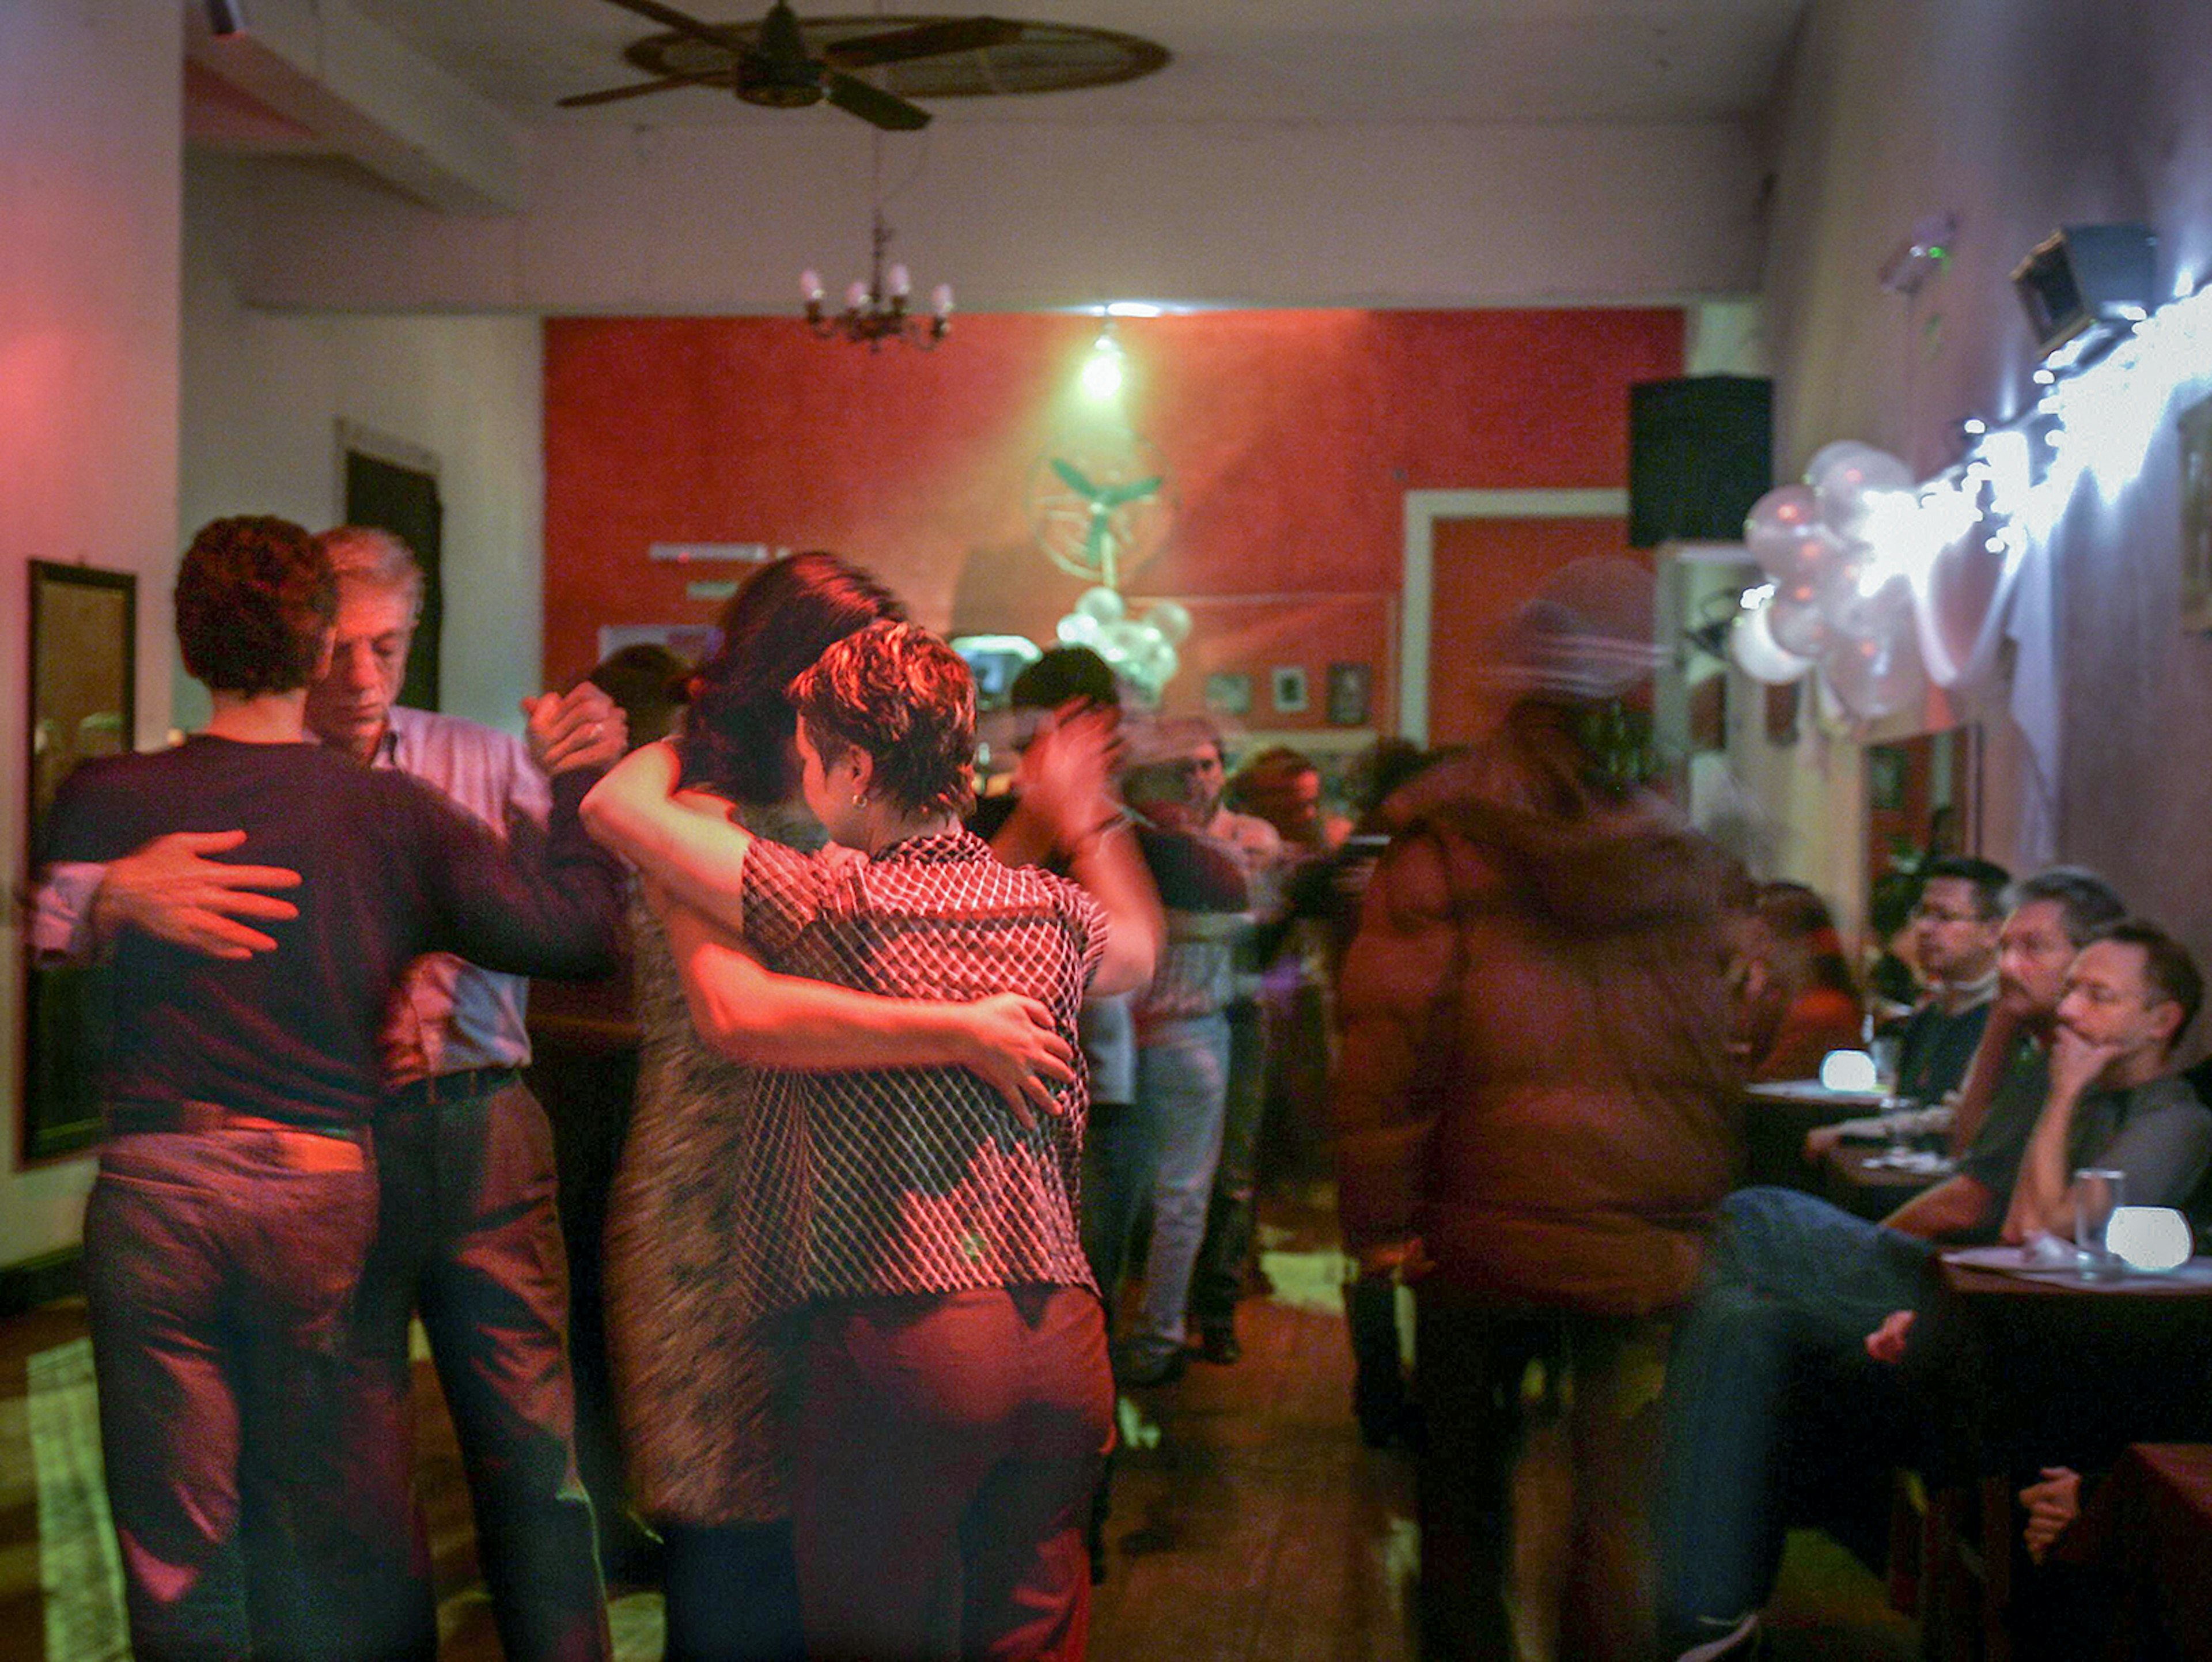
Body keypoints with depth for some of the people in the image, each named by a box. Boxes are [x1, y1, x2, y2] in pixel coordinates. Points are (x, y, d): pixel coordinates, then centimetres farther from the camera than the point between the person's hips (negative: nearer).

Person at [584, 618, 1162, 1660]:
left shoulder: (837, 904, -9)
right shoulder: (1054, 911, 7)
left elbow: (614, 807, -2)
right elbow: (1139, 946, 32)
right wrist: (1087, 816, 43)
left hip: (899, 1334, -5)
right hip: (1060, 1335, 5)